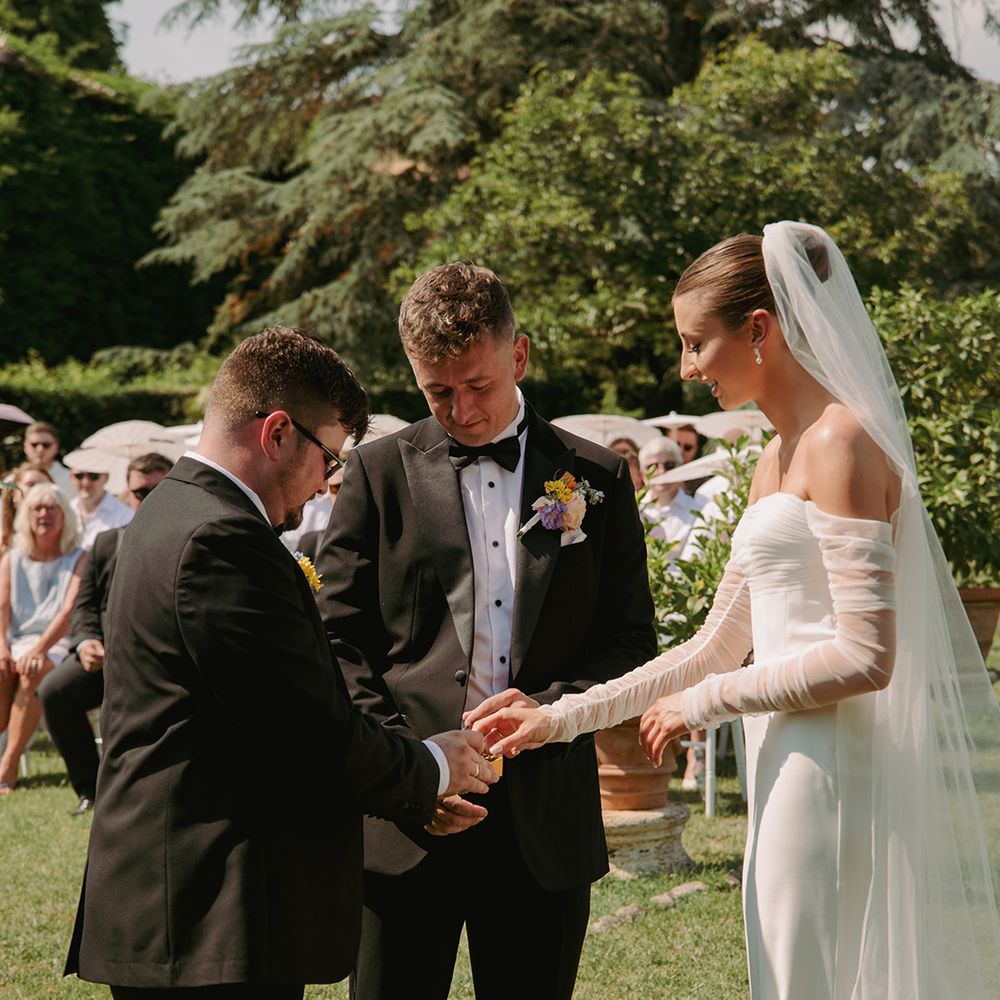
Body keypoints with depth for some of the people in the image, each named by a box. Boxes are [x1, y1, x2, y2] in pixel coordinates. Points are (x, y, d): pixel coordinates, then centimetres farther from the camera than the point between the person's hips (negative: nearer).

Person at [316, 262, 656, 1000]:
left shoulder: (595, 479, 8)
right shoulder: (379, 473, 5)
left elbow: (632, 641, 8)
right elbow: (339, 642, 2)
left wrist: (547, 710, -11)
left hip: (545, 820, 1)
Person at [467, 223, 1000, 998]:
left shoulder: (841, 441, -12)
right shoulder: (776, 460, 17)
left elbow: (866, 658, -18)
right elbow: (720, 646, 18)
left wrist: (706, 702, -9)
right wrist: (563, 718, 14)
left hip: (831, 776, -9)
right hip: (790, 774, 9)